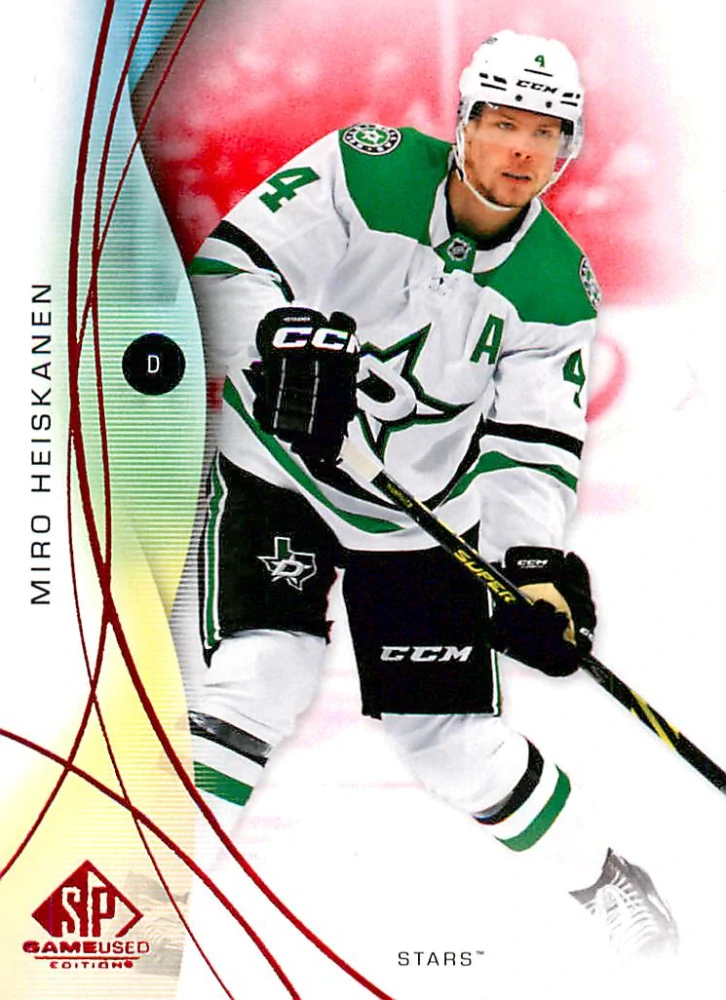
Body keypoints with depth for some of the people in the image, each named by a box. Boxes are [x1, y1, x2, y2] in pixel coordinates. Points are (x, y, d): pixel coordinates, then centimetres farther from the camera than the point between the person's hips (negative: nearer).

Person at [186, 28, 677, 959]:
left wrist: (533, 560, -21)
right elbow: (227, 265, -20)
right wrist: (283, 338, -39)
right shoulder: (367, 167, -15)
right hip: (278, 471, -1)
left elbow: (533, 443, -6)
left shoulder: (558, 287, -7)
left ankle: (597, 874, 29)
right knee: (261, 677, -21)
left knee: (451, 738, 4)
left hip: (423, 514, 2)